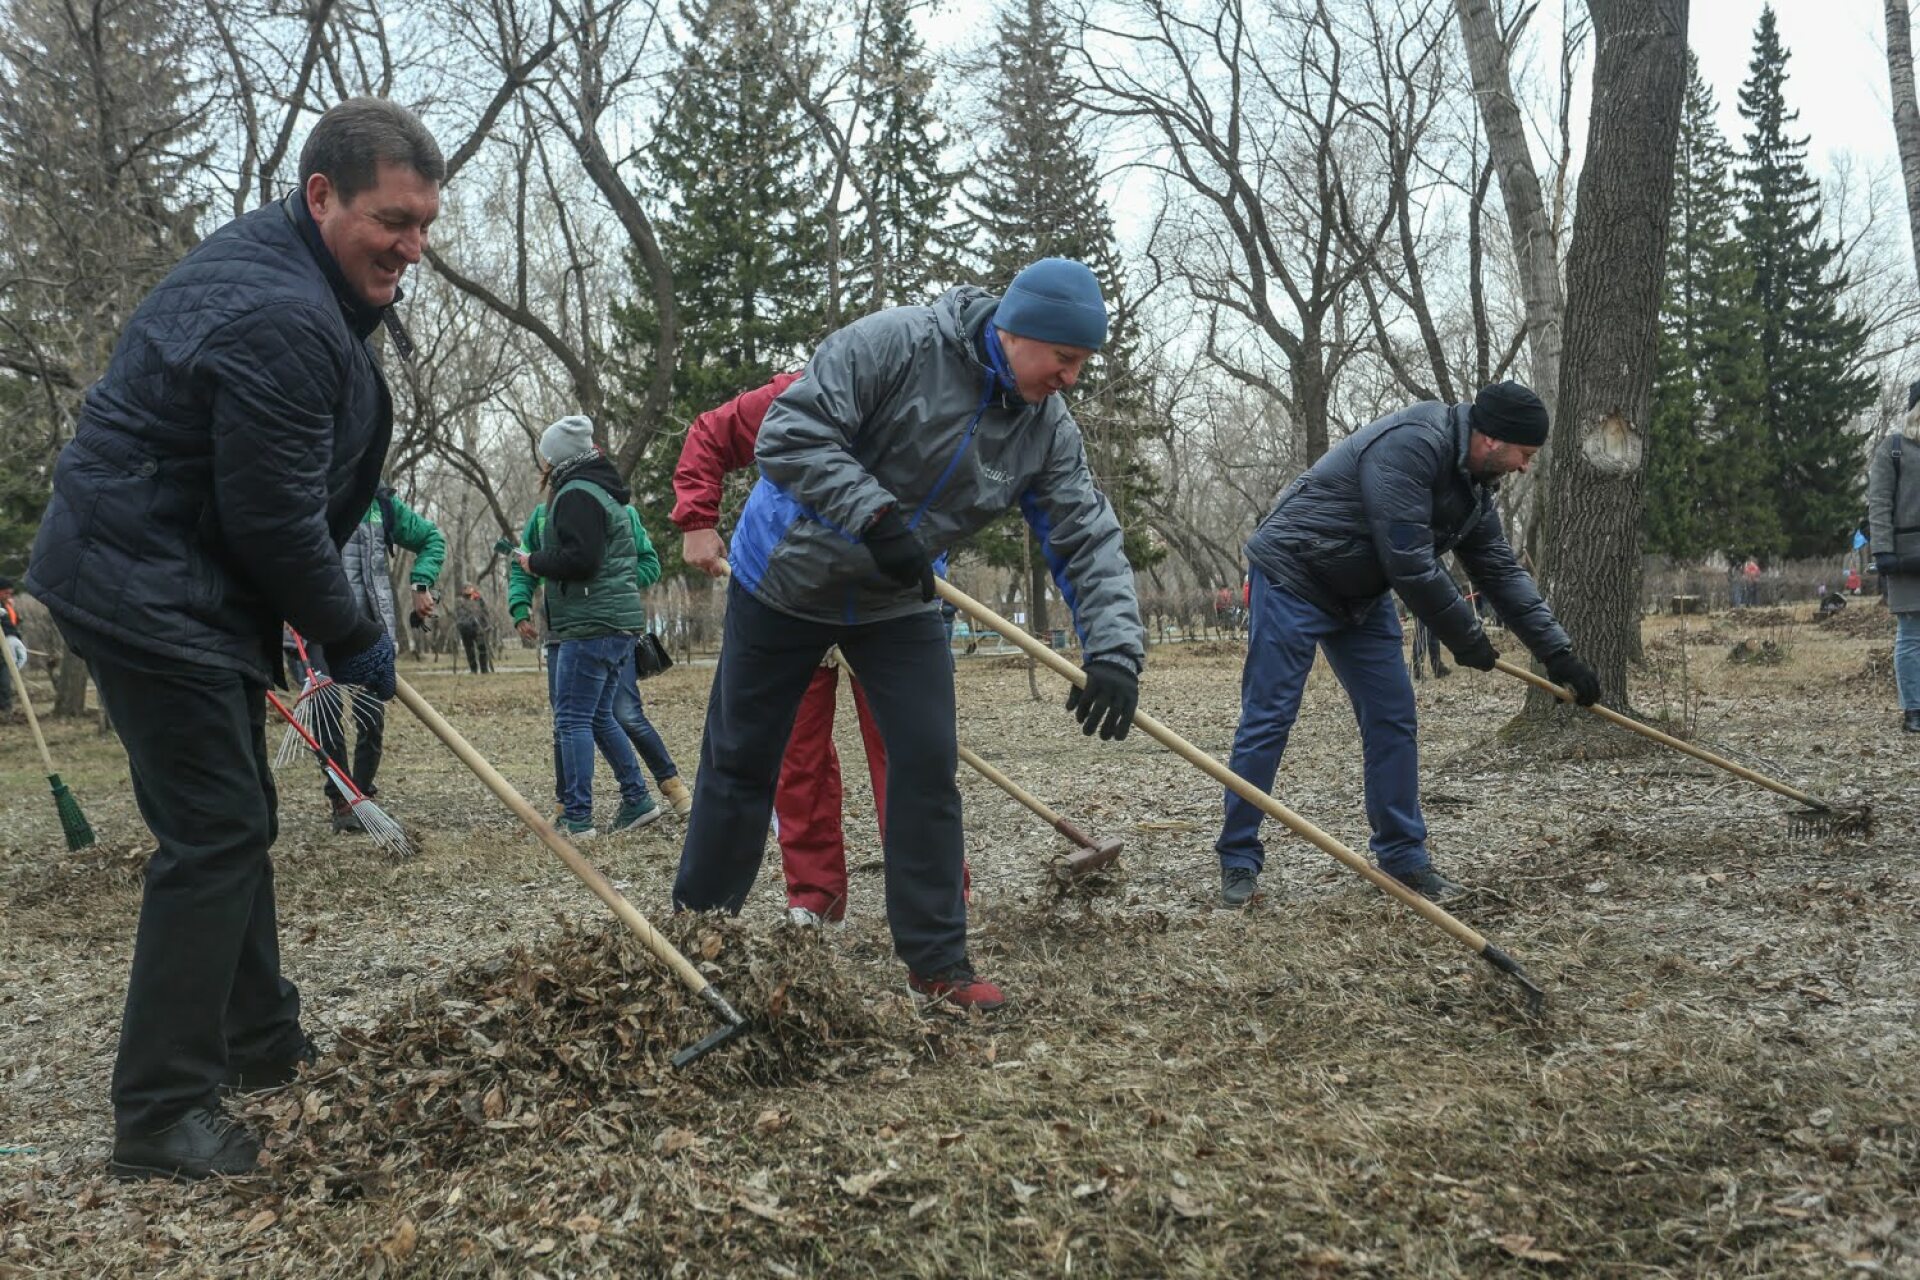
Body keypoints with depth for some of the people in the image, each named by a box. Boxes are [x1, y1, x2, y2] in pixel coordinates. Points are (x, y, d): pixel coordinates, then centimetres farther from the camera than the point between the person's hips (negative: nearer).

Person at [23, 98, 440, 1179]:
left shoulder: (285, 274, 10)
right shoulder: (281, 320, -25)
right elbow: (276, 522, -22)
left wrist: (375, 506, 18)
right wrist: (353, 636, -8)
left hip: (183, 589, 11)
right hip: (148, 594, -11)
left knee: (238, 817, 17)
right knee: (214, 833, -9)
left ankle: (263, 1042, 31)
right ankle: (160, 1115, -1)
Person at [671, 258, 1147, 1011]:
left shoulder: (1048, 431, -10)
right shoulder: (895, 344, -25)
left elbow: (1088, 541, -14)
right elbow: (790, 435, -29)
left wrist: (1115, 651, -28)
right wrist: (877, 517, -38)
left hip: (897, 604, 4)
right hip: (787, 580, -4)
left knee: (928, 768, -4)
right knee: (740, 761, 7)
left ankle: (936, 962, 7)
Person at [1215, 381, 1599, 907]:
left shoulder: (1474, 486, 4)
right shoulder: (1411, 444, -26)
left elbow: (1502, 571, 8)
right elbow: (1409, 563, -28)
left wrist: (1558, 653, 3)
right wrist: (1465, 636, -16)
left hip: (1362, 595, 9)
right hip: (1292, 577, -9)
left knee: (1393, 719, 4)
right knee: (1267, 720, -8)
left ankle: (1403, 857, 13)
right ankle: (1238, 861, 1)